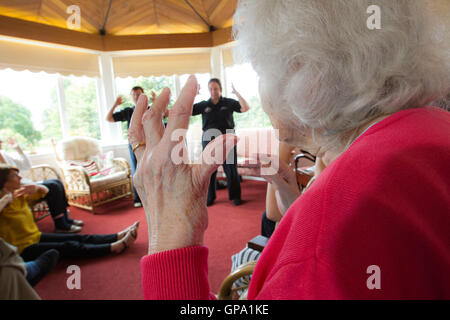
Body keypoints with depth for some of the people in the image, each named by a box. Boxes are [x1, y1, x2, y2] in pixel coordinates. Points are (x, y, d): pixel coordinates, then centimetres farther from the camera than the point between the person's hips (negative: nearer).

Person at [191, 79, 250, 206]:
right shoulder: (203, 105, 6)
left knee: (231, 169, 4)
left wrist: (237, 93, -14)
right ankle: (209, 197, 22)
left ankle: (235, 196, 17)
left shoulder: (229, 103, 3)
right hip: (209, 140, 2)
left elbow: (245, 108, -7)